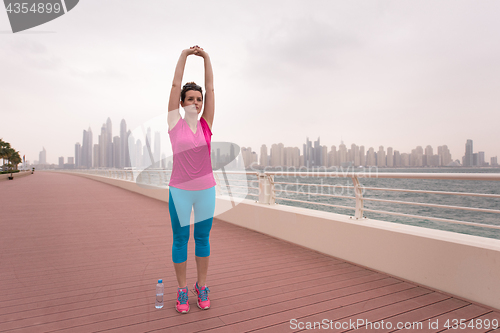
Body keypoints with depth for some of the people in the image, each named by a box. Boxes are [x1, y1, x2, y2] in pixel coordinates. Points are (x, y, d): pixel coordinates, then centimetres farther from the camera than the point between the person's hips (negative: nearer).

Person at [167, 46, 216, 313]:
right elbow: (175, 86, -3)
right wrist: (184, 56, -2)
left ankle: (202, 287, 28)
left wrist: (206, 58, 0)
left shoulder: (206, 124, 4)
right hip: (180, 190, -2)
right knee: (180, 239, 8)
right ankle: (182, 290, 24)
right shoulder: (175, 123, -1)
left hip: (206, 189, 2)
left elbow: (210, 88, 2)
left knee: (202, 238, 12)